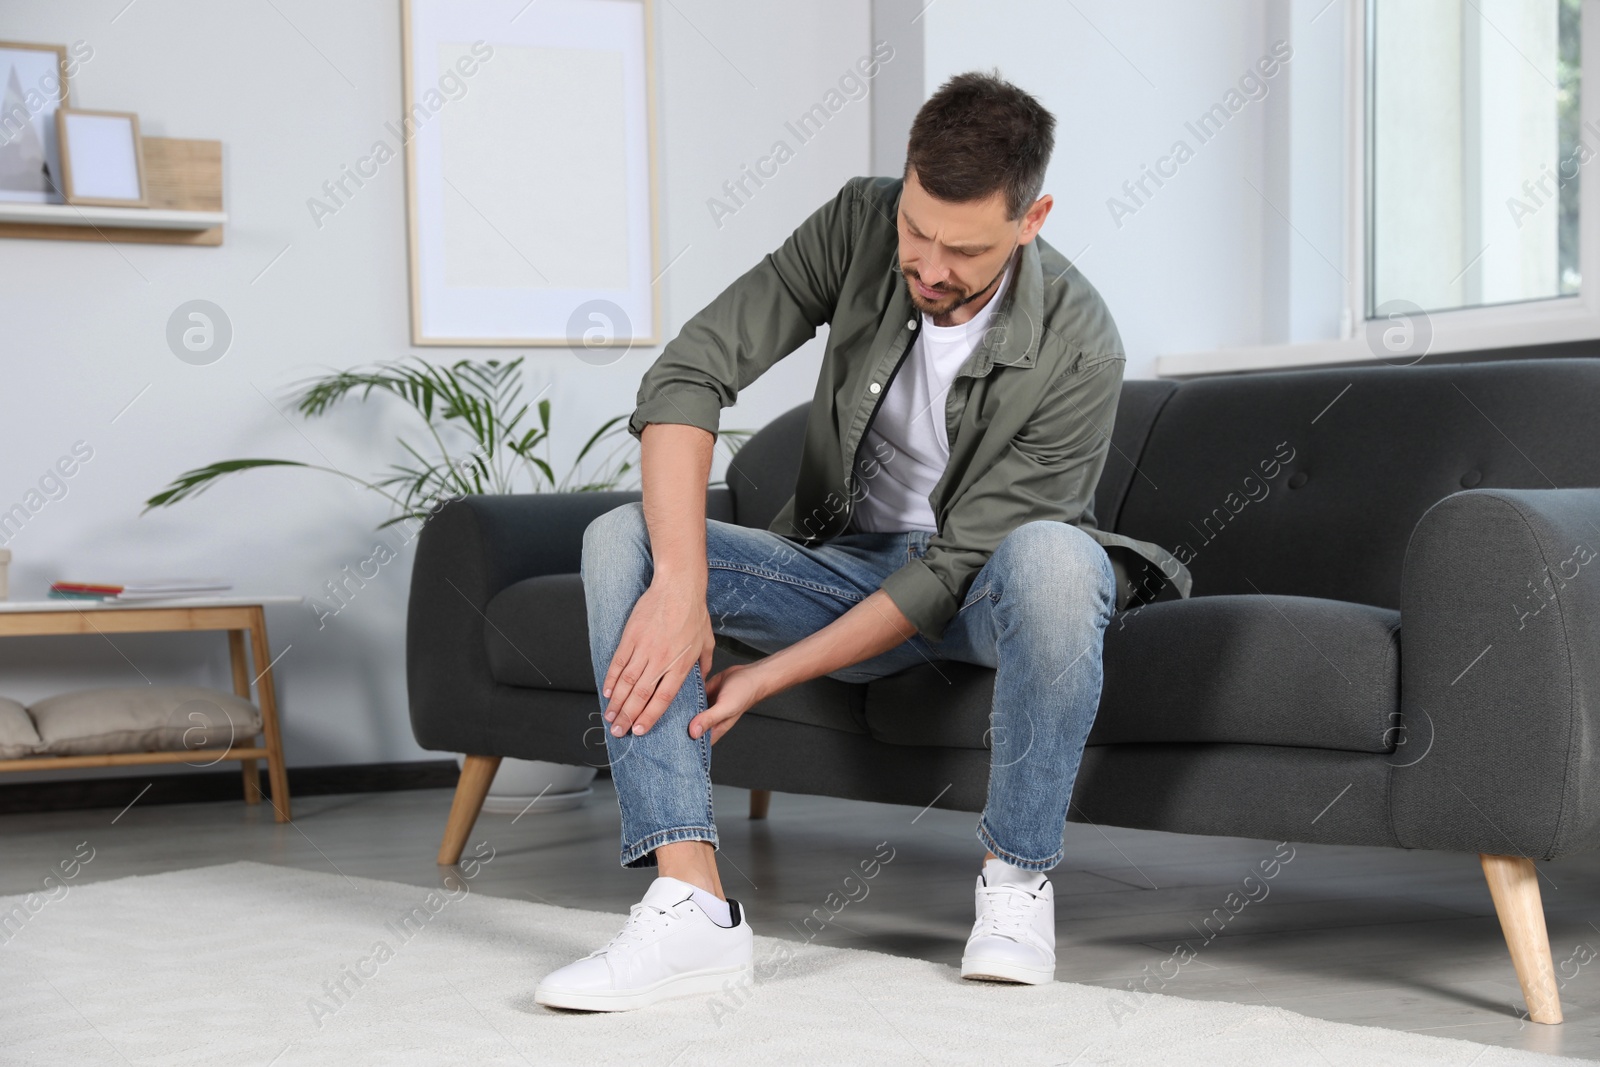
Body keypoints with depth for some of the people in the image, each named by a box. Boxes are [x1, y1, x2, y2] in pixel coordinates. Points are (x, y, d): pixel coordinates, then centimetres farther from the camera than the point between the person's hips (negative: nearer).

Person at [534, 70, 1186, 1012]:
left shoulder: (1077, 350, -24)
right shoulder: (862, 224, -15)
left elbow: (954, 570, -23)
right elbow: (688, 373, -21)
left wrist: (763, 680, -25)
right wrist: (680, 584, -34)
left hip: (975, 586, -3)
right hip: (844, 562, 4)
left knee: (1055, 558, -40)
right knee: (623, 540, -22)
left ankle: (1017, 879, -19)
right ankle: (692, 907, -33)